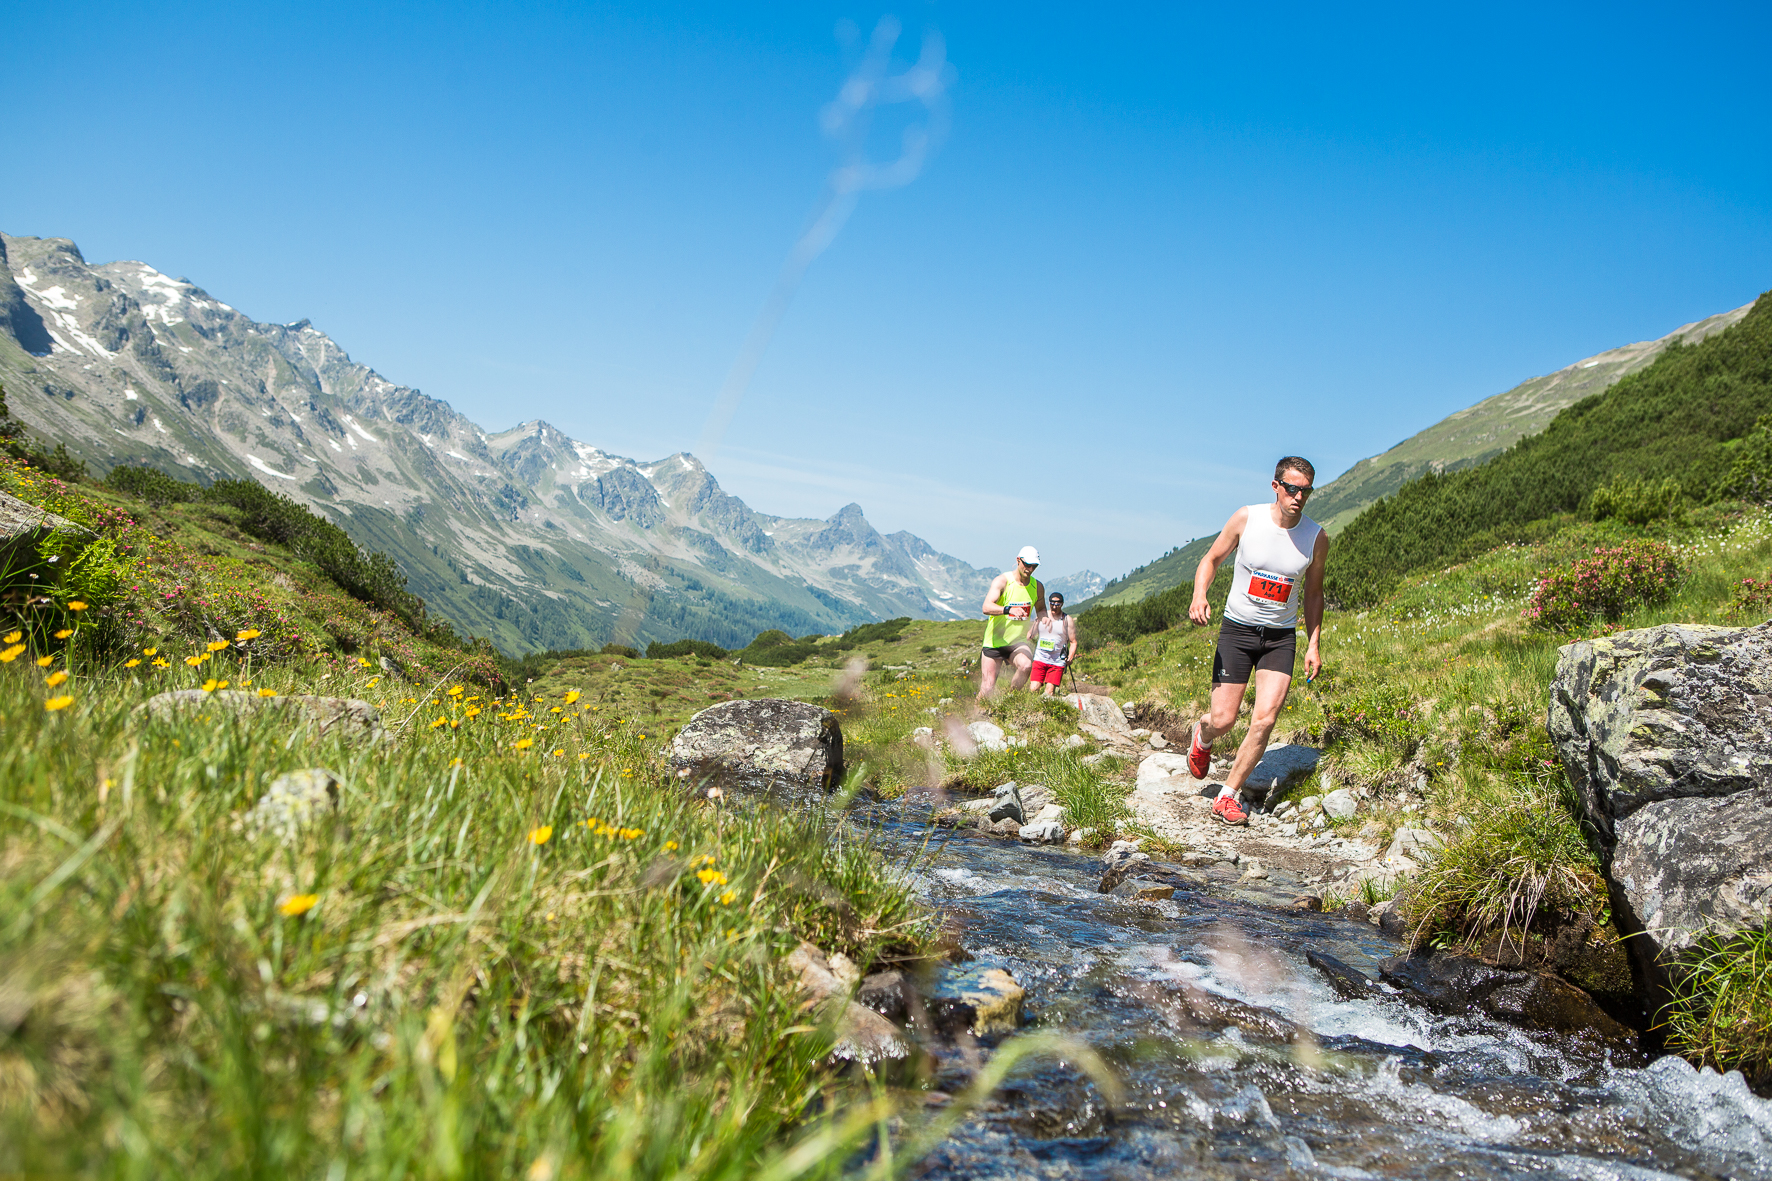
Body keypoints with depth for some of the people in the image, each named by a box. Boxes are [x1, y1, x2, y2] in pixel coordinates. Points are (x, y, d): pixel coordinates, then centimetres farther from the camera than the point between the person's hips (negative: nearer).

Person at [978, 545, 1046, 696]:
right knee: (987, 689, -6)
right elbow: (987, 607, -26)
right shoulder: (1002, 581, -12)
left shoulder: (1037, 587, 2)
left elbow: (1041, 609, 21)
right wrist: (1009, 609, -44)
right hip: (994, 642, -3)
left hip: (1018, 641, 3)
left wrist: (1043, 618, -4)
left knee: (1026, 666, -31)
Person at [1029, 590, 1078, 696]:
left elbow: (1073, 642, 1)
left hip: (1057, 662, -2)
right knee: (1033, 689, -8)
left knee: (1049, 692, -10)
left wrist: (1070, 657, -12)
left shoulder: (1067, 620, 1)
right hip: (1040, 659, 2)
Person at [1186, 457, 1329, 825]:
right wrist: (1199, 595, -17)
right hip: (1237, 629, -1)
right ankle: (1202, 734, 35)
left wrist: (1313, 644, 4)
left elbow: (1312, 592, 10)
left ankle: (1228, 796, 1)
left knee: (1265, 718, -14)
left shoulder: (1316, 538, -4)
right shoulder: (1246, 519, -9)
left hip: (1281, 637, 1)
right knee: (1223, 720, -4)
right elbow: (1211, 559, 3)